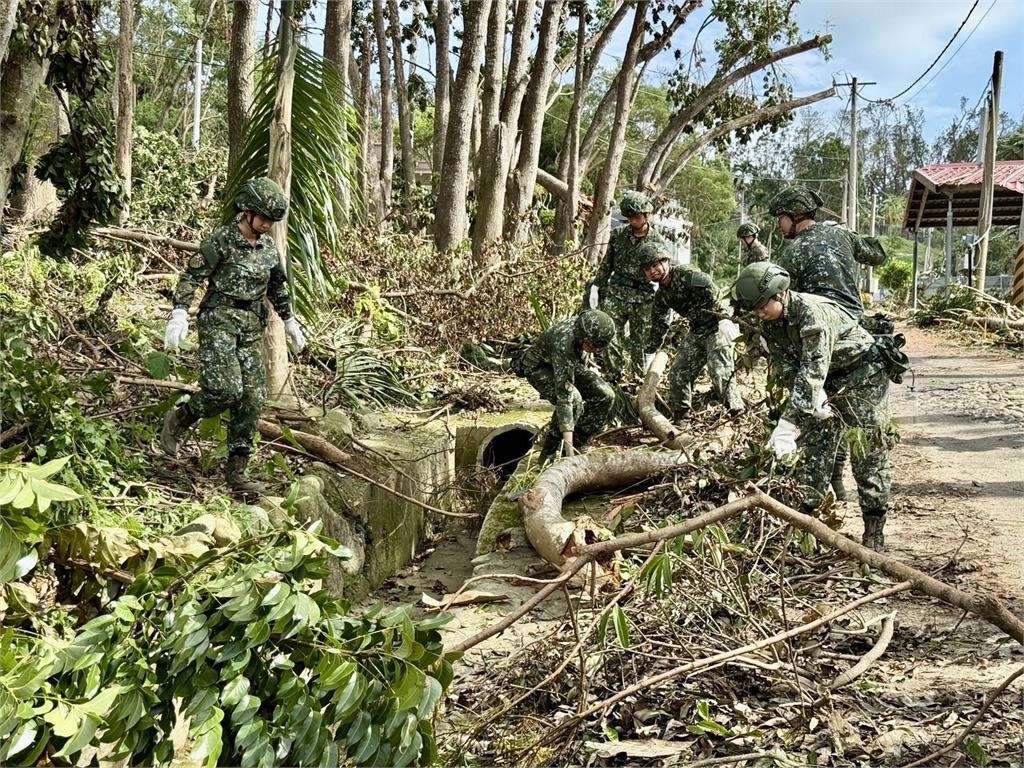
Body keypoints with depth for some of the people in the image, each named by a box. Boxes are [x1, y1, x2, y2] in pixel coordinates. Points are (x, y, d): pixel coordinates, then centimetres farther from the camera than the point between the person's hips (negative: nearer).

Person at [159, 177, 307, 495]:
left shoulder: (269, 248, 12)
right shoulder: (220, 241, -6)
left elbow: (277, 288, 27)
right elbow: (191, 277, -10)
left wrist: (290, 322, 31)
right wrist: (179, 313, -22)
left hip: (251, 326, 6)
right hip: (219, 319, -6)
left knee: (253, 399, 0)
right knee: (226, 390, -21)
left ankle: (236, 471, 7)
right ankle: (179, 418, 10)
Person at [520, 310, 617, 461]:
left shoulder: (588, 328, -22)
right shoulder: (564, 344, -42)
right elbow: (563, 395, -43)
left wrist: (586, 369, 11)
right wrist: (568, 443, -44)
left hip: (569, 365, 7)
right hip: (539, 367, -7)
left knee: (606, 395, -9)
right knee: (573, 399, -33)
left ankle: (576, 444, 2)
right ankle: (549, 453, -15)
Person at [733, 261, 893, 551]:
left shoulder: (813, 311, -34)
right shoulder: (770, 324, -7)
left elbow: (812, 370, -41)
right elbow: (788, 369, -9)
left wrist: (788, 424, -47)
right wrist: (814, 403, -26)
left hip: (863, 372, -8)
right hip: (828, 379, 8)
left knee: (869, 449, -9)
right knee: (813, 444, 3)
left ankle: (874, 531, -4)